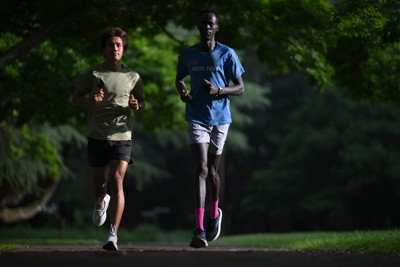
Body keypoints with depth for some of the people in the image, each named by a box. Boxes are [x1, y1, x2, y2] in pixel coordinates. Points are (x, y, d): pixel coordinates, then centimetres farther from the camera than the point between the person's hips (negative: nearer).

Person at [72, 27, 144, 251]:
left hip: (122, 137, -1)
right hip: (97, 137, 1)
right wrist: (90, 101, -17)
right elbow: (75, 98, 6)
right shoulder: (93, 73, 1)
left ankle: (113, 236, -20)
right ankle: (101, 203, 48)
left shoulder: (132, 77, 3)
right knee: (99, 185, 9)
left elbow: (142, 102, 17)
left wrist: (136, 105, -8)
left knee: (117, 181, -17)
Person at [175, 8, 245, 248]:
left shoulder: (227, 54, -3)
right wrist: (182, 90, -1)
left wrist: (219, 90, -19)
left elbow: (241, 89, -1)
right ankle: (200, 229, -23)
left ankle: (215, 213, 40)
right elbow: (179, 78, 22)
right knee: (201, 168, -15)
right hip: (197, 118, 0)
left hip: (220, 119, 0)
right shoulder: (188, 55, 4)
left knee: (212, 170, 11)